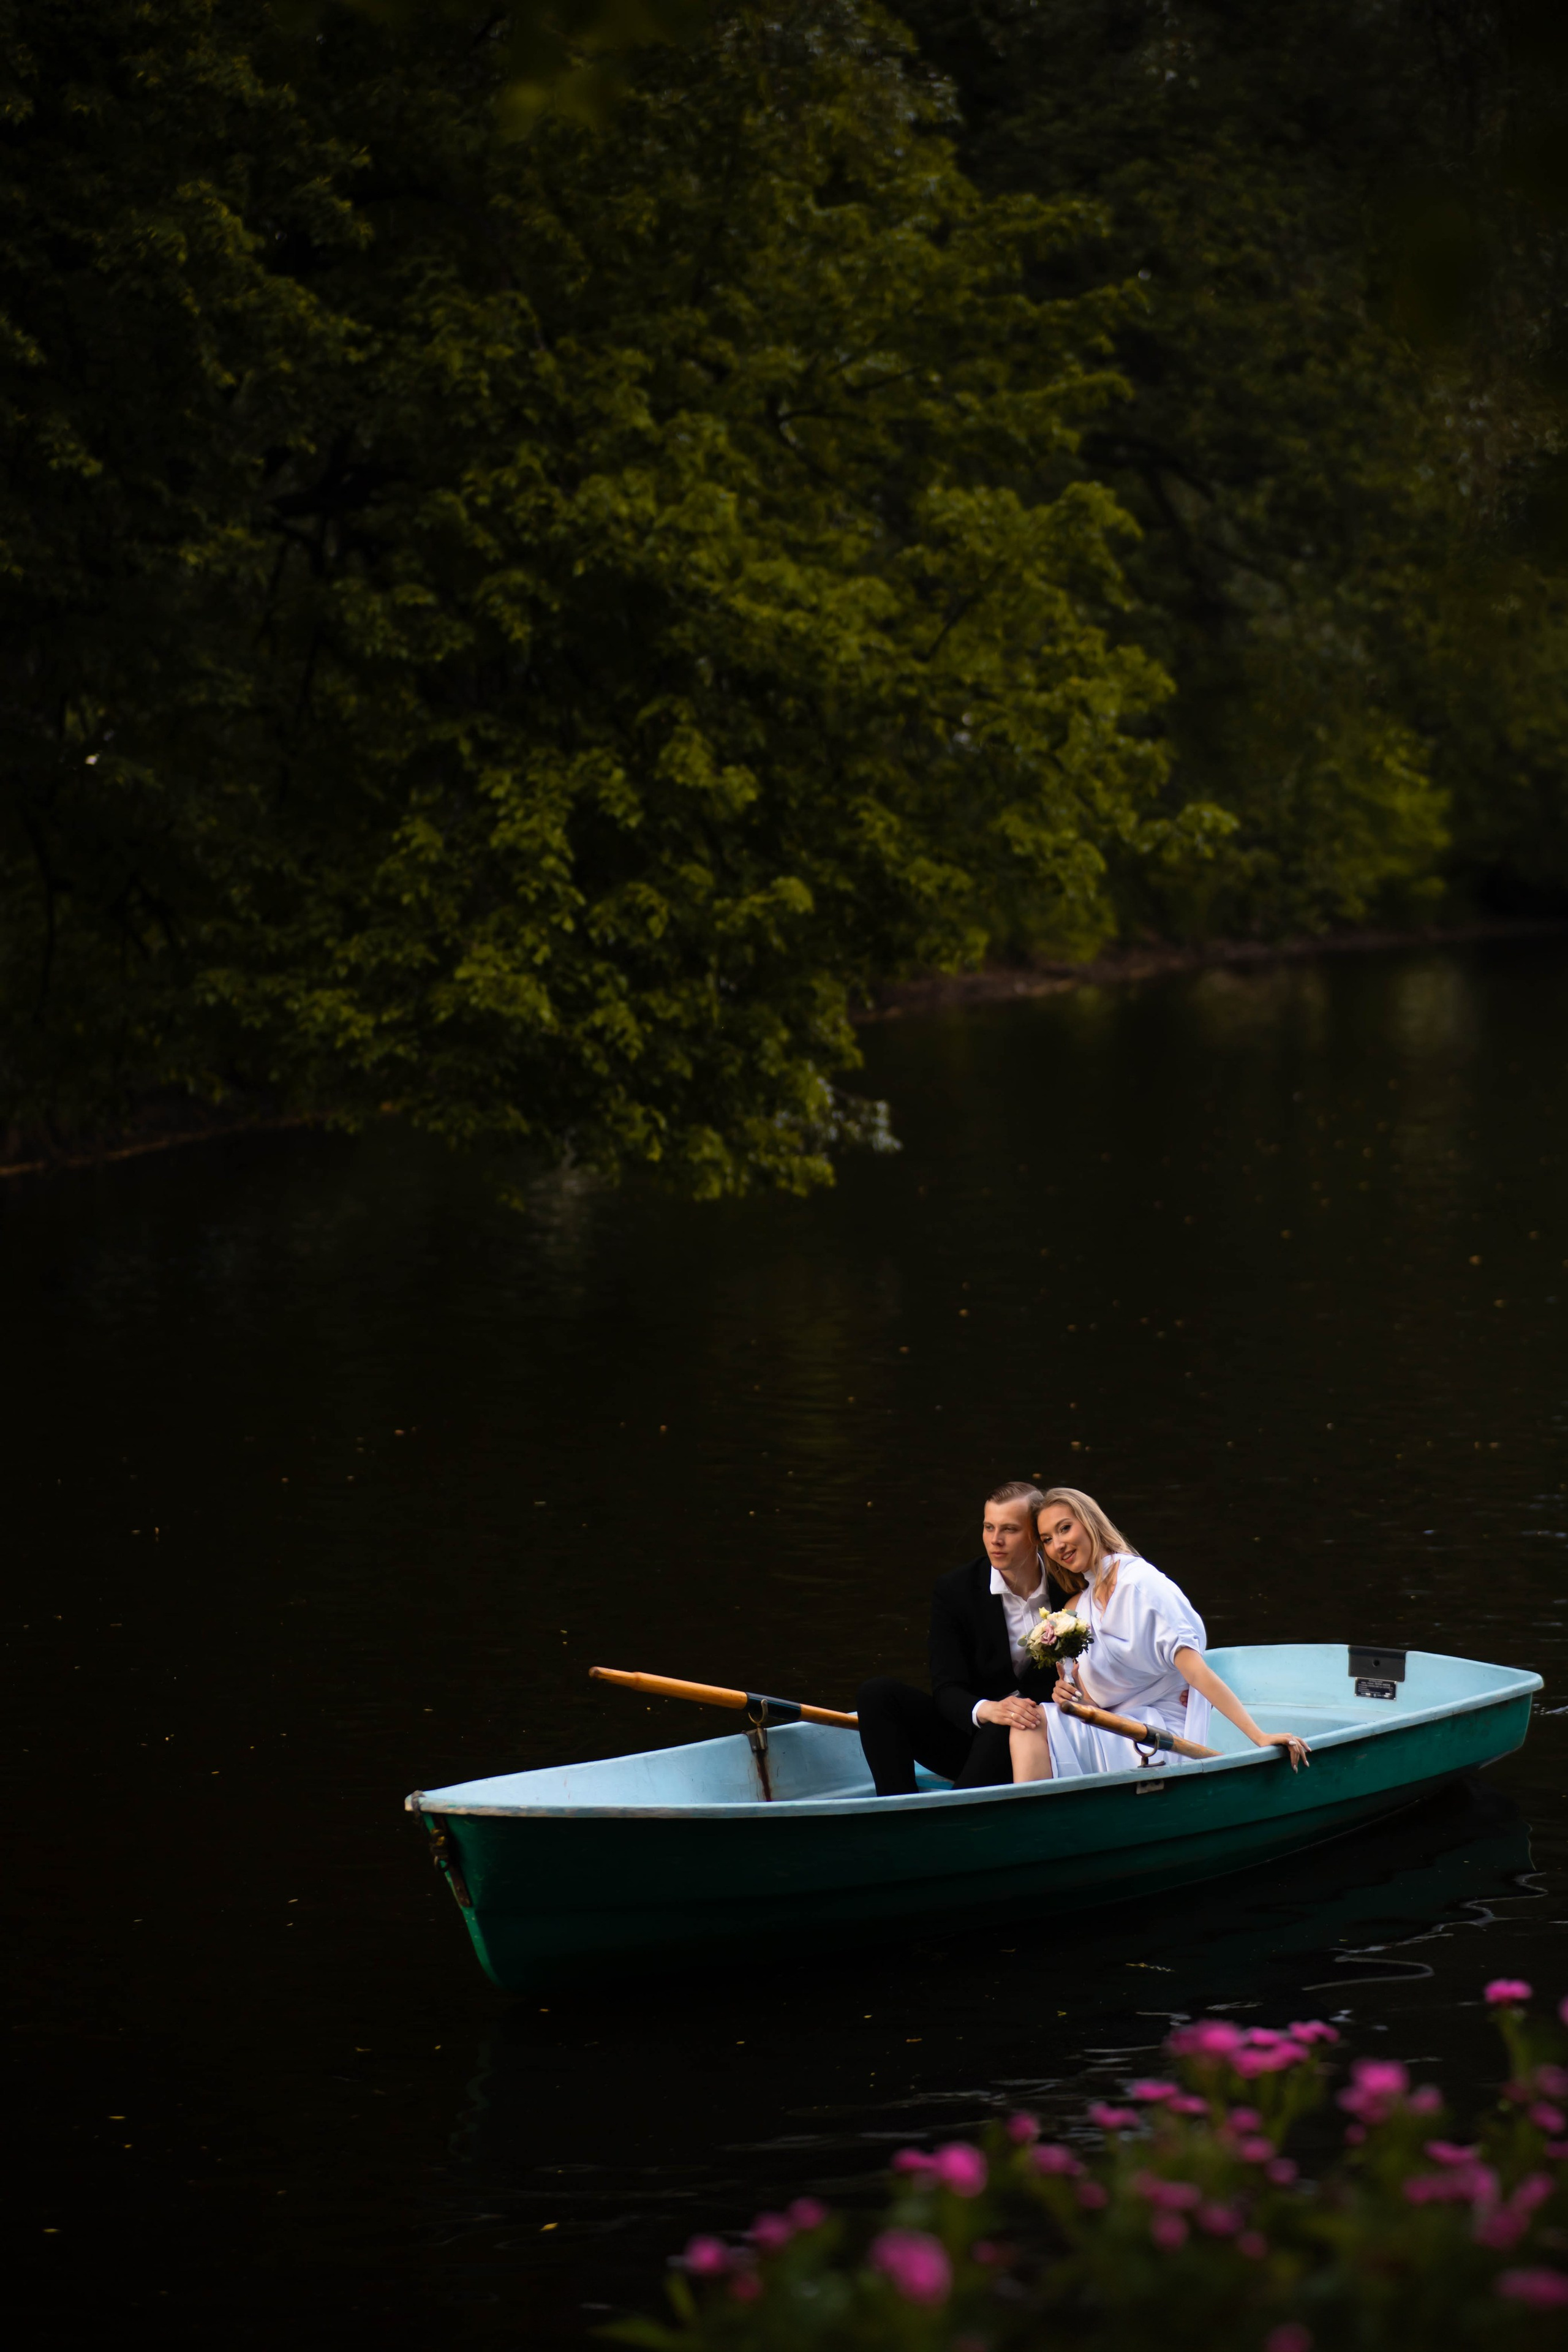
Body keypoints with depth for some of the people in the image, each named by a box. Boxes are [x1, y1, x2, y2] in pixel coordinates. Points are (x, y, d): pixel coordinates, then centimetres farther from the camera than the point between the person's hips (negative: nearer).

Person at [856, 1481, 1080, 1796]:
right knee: (877, 1693, -20)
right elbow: (947, 1690, -12)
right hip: (970, 1732, 2)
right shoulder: (955, 1590, -4)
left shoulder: (1070, 1590, -4)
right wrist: (986, 1710, -35)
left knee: (1002, 1733, -38)